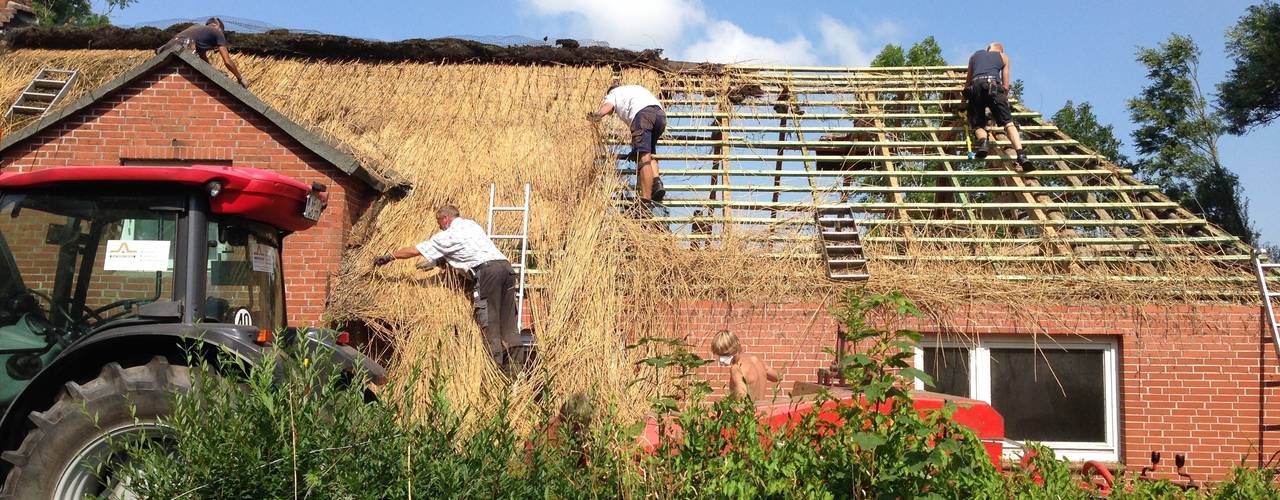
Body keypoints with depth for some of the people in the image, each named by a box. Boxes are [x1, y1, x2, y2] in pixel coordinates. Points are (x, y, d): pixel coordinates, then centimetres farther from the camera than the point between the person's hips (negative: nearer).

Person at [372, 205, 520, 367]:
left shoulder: (449, 235, 5)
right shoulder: (471, 224, 28)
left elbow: (415, 250, 11)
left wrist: (388, 257, 22)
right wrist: (437, 261, 44)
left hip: (488, 270, -7)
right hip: (505, 264, 8)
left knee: (488, 320, -2)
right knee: (507, 320, 7)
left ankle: (496, 364, -3)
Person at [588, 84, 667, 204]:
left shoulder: (613, 93, 25)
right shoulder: (636, 88, 43)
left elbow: (607, 105, 1)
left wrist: (597, 115, -19)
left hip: (642, 113, -6)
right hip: (661, 113, 6)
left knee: (643, 156, -11)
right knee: (650, 151, 21)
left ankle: (646, 199, -19)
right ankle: (656, 181, -2)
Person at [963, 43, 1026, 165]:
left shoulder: (975, 55, 33)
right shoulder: (1003, 57, 28)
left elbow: (968, 81, 40)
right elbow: (1005, 86, 22)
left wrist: (964, 99, 51)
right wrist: (1004, 98, 38)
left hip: (975, 86, 2)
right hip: (993, 86, -1)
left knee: (978, 124, 6)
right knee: (1008, 122, -5)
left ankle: (983, 141, -28)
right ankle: (1021, 154, -23)